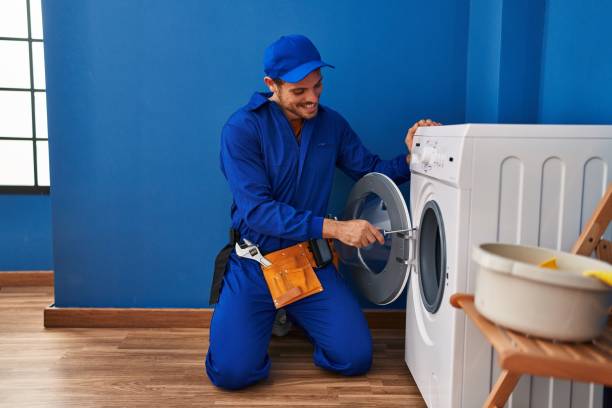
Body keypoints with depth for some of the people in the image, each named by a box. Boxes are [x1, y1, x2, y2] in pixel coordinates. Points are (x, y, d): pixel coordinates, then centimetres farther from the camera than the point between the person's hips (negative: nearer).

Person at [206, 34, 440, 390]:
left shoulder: (331, 124, 2)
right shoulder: (242, 129, -14)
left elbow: (372, 171, 10)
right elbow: (257, 210, -22)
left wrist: (411, 157, -12)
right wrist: (334, 228, -29)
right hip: (256, 263, -3)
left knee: (356, 359, -8)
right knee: (232, 371, -16)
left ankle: (293, 313, 22)